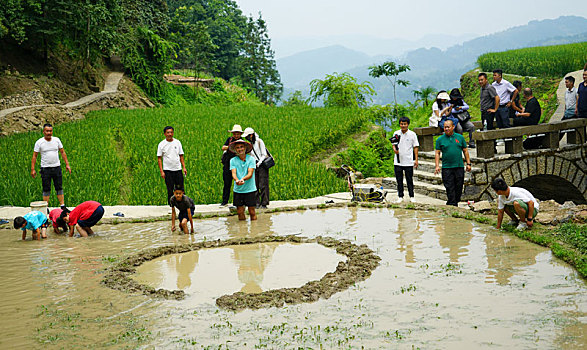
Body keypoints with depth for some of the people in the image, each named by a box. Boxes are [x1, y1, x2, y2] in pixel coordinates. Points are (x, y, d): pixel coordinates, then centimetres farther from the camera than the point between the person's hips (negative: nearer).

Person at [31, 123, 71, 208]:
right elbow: (34, 156, 0)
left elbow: (62, 152, 12)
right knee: (46, 189, 1)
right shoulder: (39, 142, -3)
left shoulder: (56, 140, 5)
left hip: (57, 167, 3)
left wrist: (67, 164, 7)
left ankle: (62, 206, 9)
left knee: (59, 188, 5)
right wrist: (32, 169, -5)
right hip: (45, 168, -3)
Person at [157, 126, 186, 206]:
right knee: (170, 189, 1)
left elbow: (181, 156, 11)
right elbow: (159, 158, -1)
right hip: (167, 170, -2)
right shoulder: (161, 144, -2)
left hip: (178, 169, 2)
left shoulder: (177, 142, 5)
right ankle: (171, 205, 10)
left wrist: (184, 167, 4)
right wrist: (161, 171, -8)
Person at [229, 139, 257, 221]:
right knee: (240, 212, 5)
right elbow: (233, 173, -9)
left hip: (250, 189, -2)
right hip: (238, 190, 2)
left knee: (252, 212, 1)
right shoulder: (233, 160, 2)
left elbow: (250, 174, -12)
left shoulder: (251, 159, -3)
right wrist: (237, 180, -33)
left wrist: (243, 179, -34)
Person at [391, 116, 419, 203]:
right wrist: (394, 149, -9)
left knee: (409, 180, 4)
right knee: (399, 180, 6)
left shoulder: (412, 134, -1)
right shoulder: (396, 133, 6)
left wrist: (416, 159, -3)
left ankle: (411, 197, 15)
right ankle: (400, 197, 16)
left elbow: (415, 147, 2)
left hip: (408, 162, -2)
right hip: (398, 161, 2)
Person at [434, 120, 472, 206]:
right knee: (450, 188, -4)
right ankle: (453, 205, 0)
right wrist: (437, 166, -7)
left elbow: (465, 151, 13)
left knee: (459, 187, 5)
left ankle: (455, 202, 20)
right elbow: (437, 153, 3)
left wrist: (468, 163, 8)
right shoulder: (440, 139, 4)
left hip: (459, 167, 2)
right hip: (447, 168, -2)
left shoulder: (460, 137, 9)